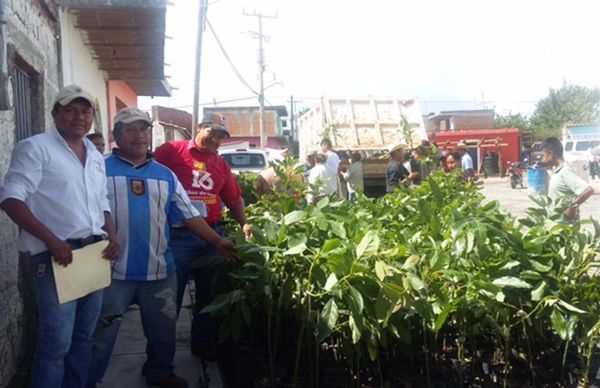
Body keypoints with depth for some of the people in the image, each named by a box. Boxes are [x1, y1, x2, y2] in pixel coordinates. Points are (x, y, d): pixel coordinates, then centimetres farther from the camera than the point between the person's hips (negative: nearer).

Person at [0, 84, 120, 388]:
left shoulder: (96, 156, 16)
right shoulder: (36, 147, -6)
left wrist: (111, 236, 4)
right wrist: (51, 239, -23)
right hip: (56, 256, -7)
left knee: (83, 336, 16)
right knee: (56, 343, -4)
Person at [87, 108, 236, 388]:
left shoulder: (165, 175, 10)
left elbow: (189, 215, 8)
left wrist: (218, 242, -2)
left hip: (160, 269, 4)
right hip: (113, 270, -4)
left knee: (163, 330, 18)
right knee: (101, 335, 6)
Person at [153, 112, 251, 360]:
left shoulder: (221, 163, 13)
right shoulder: (171, 151, -4)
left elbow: (234, 199, 17)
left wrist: (243, 223, 3)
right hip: (177, 235, -5)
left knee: (210, 293, 14)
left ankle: (204, 344, 31)